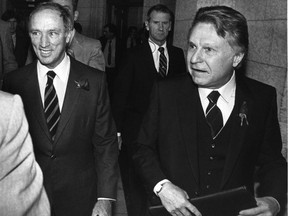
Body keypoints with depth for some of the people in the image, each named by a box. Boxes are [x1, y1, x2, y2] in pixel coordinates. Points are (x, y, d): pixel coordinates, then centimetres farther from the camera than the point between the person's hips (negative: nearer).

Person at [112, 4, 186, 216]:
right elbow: (121, 94, -2)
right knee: (136, 182, 5)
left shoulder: (178, 54, 8)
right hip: (137, 130, -2)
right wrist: (118, 130, -6)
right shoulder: (134, 54, -1)